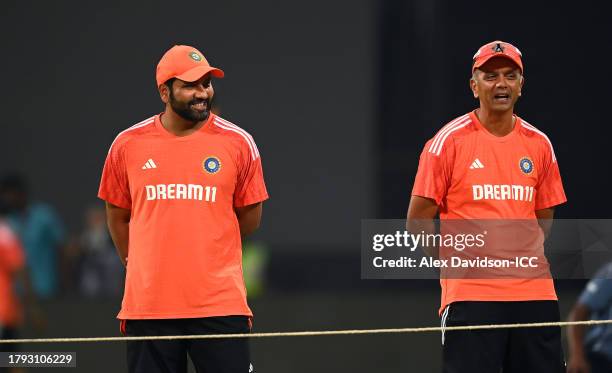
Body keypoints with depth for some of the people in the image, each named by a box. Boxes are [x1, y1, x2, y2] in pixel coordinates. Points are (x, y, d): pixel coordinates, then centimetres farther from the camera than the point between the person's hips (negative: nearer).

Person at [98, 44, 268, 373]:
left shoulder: (239, 143, 1)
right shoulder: (127, 145, 4)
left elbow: (249, 217, 10)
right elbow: (118, 216, 16)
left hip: (220, 305, -1)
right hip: (147, 305, 1)